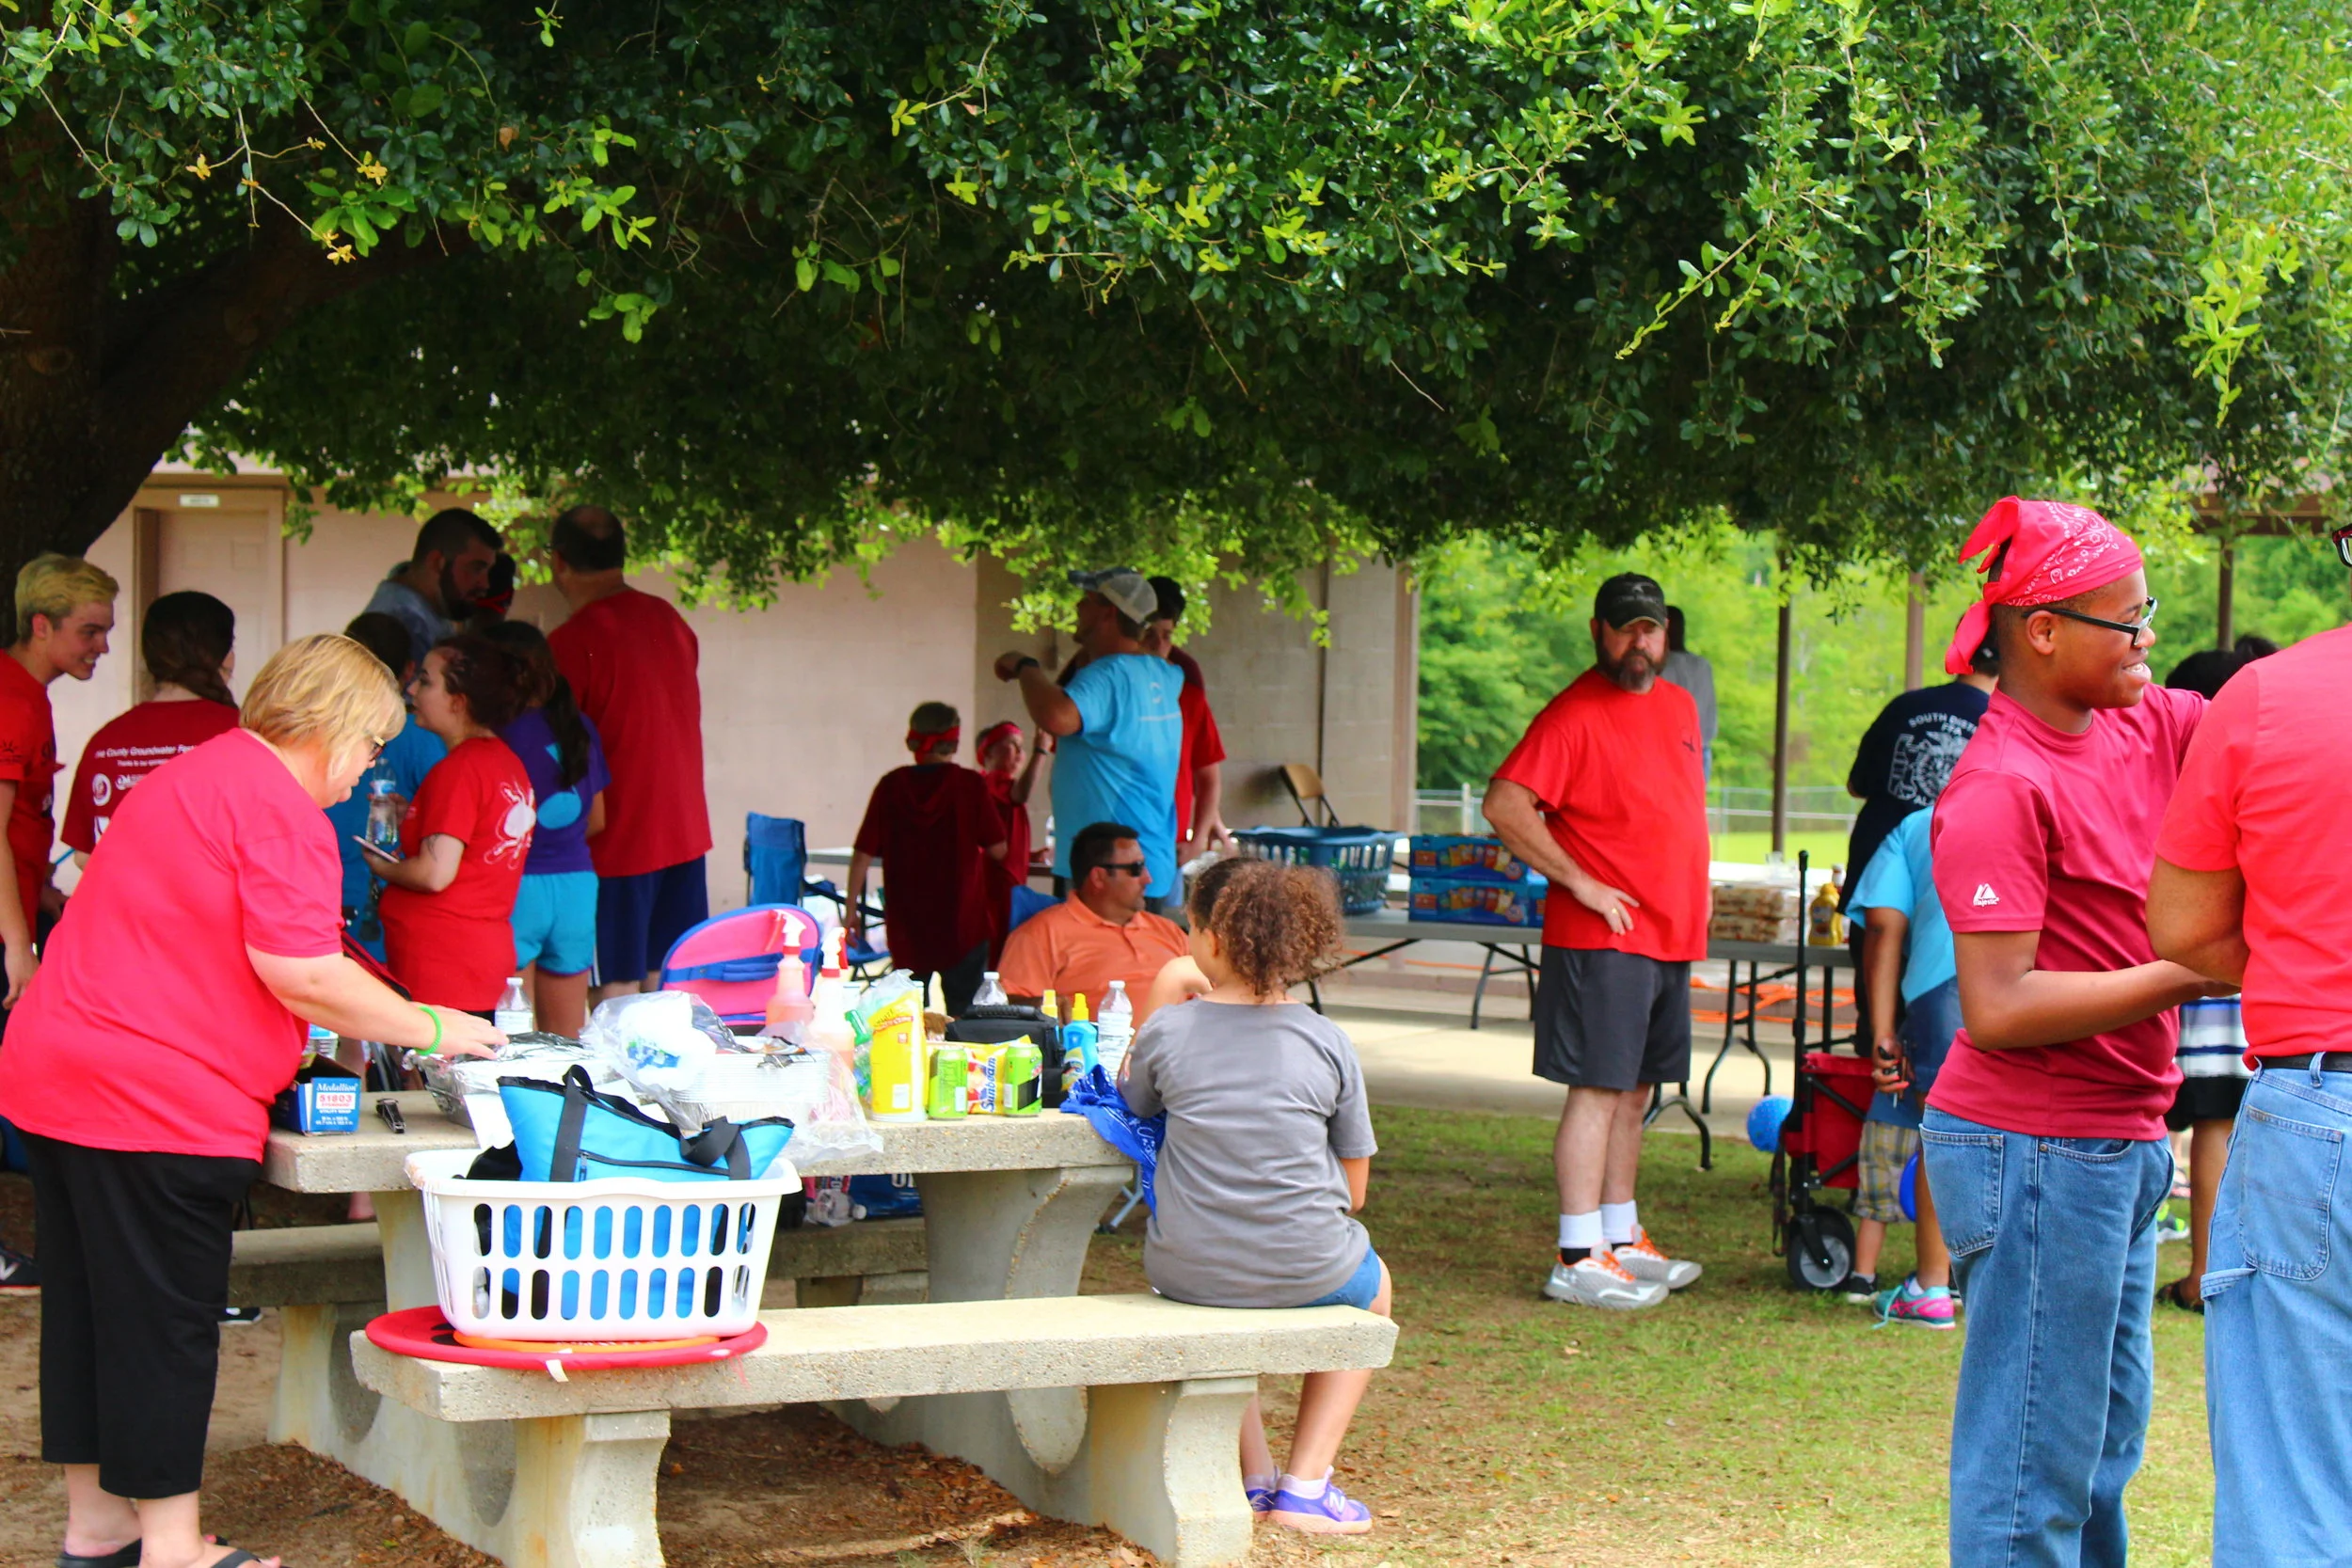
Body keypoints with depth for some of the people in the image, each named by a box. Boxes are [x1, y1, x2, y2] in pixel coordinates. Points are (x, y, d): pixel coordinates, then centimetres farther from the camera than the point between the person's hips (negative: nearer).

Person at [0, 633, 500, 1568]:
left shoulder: (192, 779, 21)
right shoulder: (279, 805, -12)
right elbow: (302, 971, -18)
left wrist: (321, 1028, 28)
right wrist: (431, 1029, -7)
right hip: (156, 1103, -10)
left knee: (90, 1306, 15)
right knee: (165, 1323, -3)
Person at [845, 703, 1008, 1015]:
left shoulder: (891, 785, -1)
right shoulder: (969, 784, -6)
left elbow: (864, 852, -2)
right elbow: (998, 850, -5)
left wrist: (851, 909, 6)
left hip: (908, 927, 2)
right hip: (962, 925, -2)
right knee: (962, 1017, 4)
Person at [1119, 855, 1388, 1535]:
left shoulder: (1167, 1031, -7)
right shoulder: (1328, 1043, -4)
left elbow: (1136, 1105, 16)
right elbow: (1354, 1190, 2)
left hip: (1187, 1270, 1)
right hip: (1307, 1269, -1)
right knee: (1371, 1285, 35)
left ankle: (1254, 1478, 33)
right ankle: (1306, 1484, 24)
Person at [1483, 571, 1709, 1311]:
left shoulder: (1678, 705, 15)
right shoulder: (1574, 714, -11)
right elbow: (1505, 804, -20)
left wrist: (1691, 905, 18)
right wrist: (1578, 882, -18)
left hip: (1670, 936, 8)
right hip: (1601, 941, -8)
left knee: (1634, 1091, 14)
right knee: (1598, 1089, -9)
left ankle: (1622, 1238, 23)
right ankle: (1578, 1258, -8)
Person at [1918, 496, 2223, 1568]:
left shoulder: (2145, 728, 7)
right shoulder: (2001, 789, -18)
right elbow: (1999, 1009, -23)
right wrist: (2195, 973, -22)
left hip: (2121, 1145, 9)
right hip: (2036, 1151, -9)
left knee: (2106, 1440, 19)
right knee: (2034, 1475, -2)